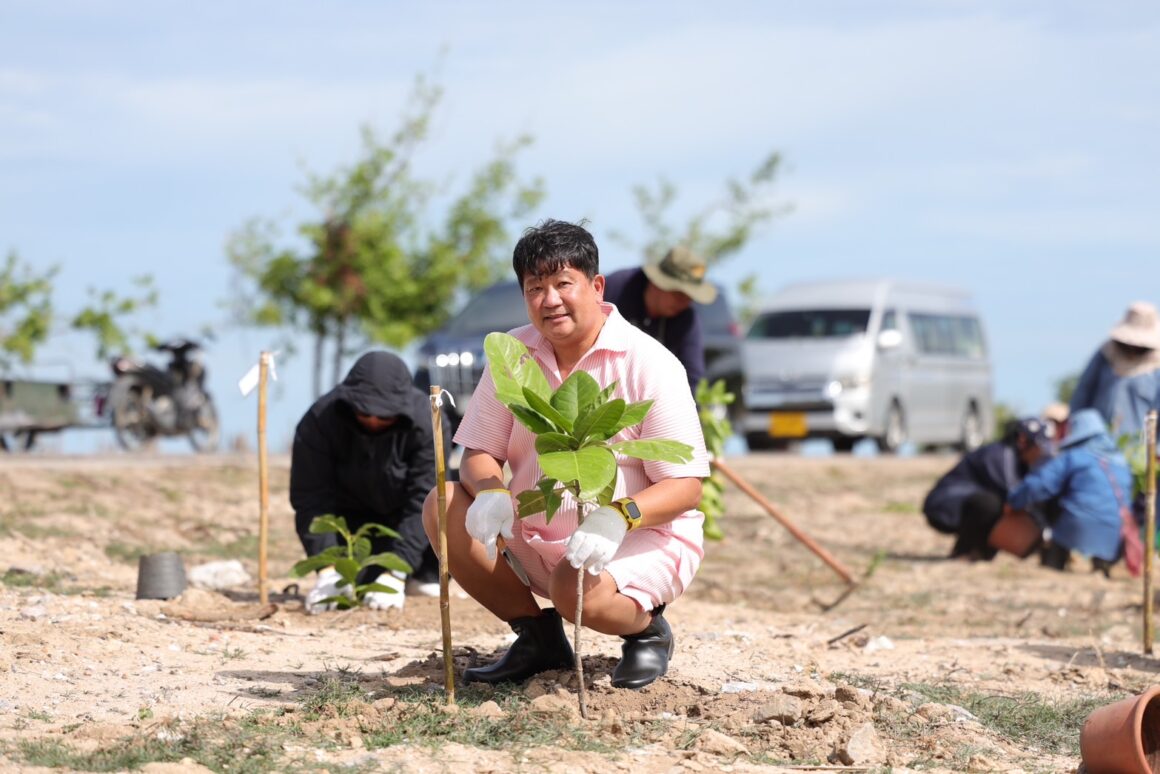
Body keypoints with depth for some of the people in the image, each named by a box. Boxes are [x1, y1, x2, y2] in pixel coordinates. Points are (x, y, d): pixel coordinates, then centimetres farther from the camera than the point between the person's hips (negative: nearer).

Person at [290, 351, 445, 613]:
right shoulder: (319, 421, -28)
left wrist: (395, 574, -40)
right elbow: (312, 498, -27)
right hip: (354, 511, 0)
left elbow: (423, 499, -33)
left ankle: (425, 576, 2)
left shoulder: (427, 423, -31)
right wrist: (327, 570, -37)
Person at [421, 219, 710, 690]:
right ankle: (537, 635, 1)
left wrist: (619, 517, -36)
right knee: (443, 507, -14)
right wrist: (491, 491, -22)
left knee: (579, 590, -37)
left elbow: (686, 487, -16)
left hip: (643, 538, -6)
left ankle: (648, 630, 1)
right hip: (534, 540, 6)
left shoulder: (649, 364, -13)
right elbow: (479, 453, 5)